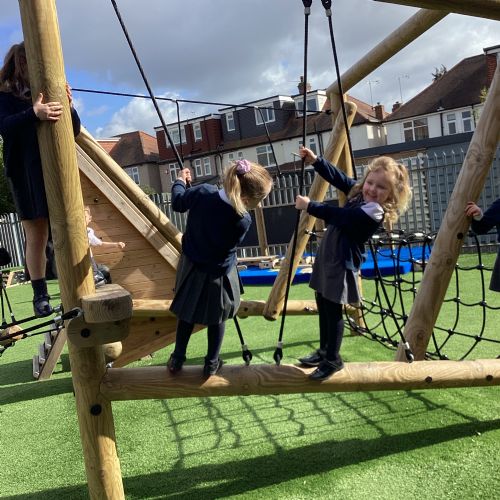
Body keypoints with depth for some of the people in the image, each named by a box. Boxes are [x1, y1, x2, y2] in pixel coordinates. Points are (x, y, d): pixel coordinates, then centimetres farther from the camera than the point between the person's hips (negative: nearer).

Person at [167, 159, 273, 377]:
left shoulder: (203, 192, -23)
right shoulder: (243, 220, -29)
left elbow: (178, 203, -3)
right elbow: (231, 245, -8)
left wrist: (180, 181, 18)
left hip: (192, 267, 4)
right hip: (218, 274, -4)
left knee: (187, 312, 23)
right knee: (216, 317, 20)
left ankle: (177, 359, 36)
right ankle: (212, 363, 35)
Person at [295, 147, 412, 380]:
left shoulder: (375, 211, -21)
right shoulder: (358, 192, 5)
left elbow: (338, 215, -24)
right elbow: (337, 177, 11)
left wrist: (309, 206, -18)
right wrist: (315, 160, 1)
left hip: (343, 262, -10)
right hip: (328, 254, 10)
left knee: (333, 308, -3)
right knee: (322, 303, 18)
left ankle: (333, 360, 13)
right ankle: (324, 350, 35)